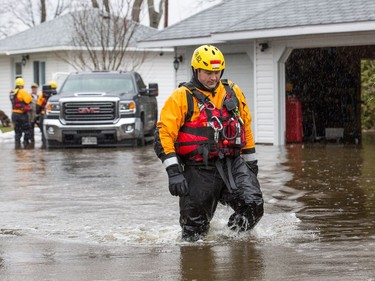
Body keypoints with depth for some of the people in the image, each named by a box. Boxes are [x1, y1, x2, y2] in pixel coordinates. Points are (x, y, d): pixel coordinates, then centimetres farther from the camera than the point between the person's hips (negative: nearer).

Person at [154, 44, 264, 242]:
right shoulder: (182, 97, -4)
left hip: (233, 164, 3)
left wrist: (251, 161, 25)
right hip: (199, 171, -3)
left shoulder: (233, 92, 11)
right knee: (194, 227, 0)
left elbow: (246, 126, 24)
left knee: (253, 205, -18)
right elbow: (164, 133, -10)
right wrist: (173, 172, -19)